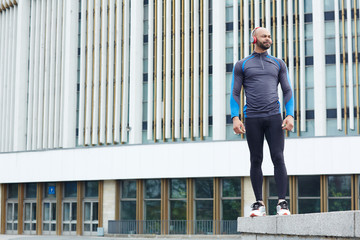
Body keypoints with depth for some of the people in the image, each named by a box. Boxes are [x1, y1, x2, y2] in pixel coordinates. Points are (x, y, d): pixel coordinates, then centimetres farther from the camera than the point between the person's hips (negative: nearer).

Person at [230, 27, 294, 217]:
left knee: (278, 158, -8)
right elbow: (235, 94, 5)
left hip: (274, 117, 1)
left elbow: (287, 91, 10)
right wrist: (235, 118, -8)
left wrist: (290, 115, -4)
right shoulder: (241, 65, 9)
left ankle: (282, 203, -7)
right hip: (252, 119, -1)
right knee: (256, 160, 2)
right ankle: (259, 204, 7)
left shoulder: (278, 64, 14)